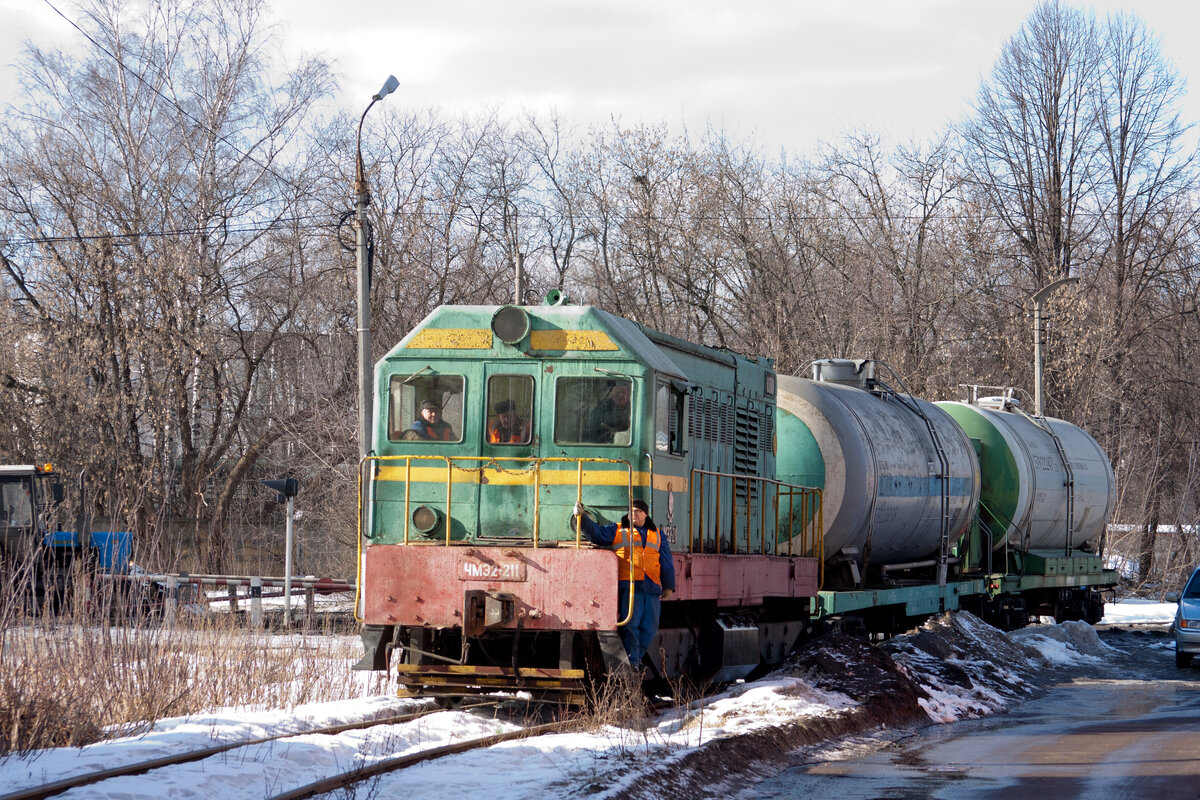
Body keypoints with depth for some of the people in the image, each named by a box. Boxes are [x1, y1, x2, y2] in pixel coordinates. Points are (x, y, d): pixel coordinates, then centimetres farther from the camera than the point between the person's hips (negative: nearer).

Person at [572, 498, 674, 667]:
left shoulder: (656, 534, 21)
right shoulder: (618, 530, 14)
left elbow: (666, 562, 21)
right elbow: (596, 533, 3)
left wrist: (668, 586, 14)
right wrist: (582, 517, -12)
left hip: (651, 589, 4)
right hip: (627, 586, -4)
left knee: (649, 627, 2)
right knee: (630, 624, -11)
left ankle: (637, 657, 16)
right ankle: (631, 663, -10)